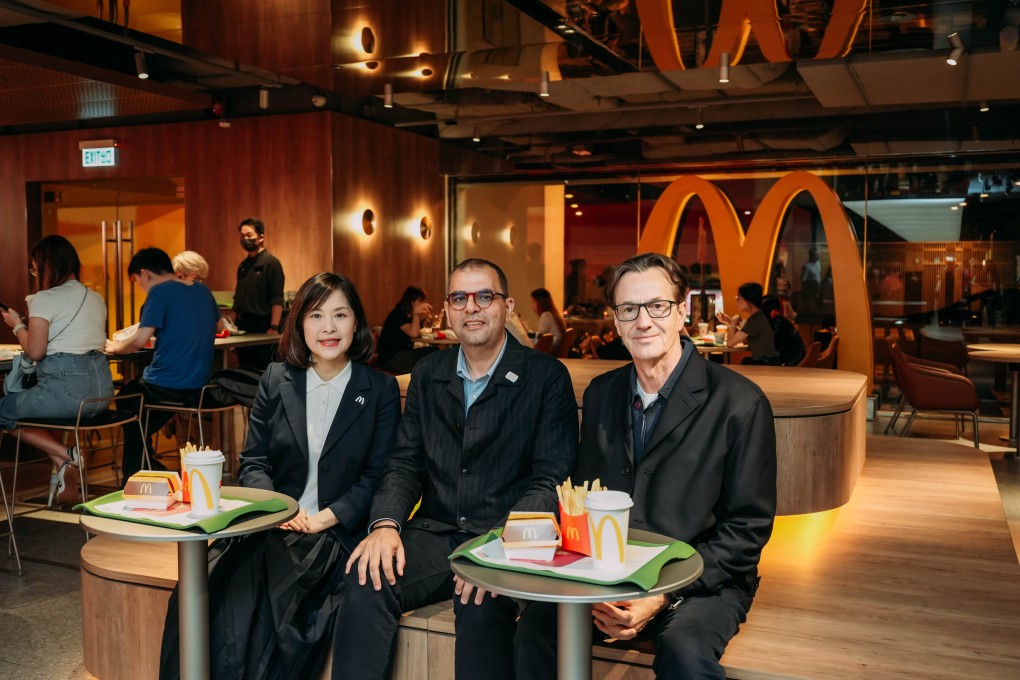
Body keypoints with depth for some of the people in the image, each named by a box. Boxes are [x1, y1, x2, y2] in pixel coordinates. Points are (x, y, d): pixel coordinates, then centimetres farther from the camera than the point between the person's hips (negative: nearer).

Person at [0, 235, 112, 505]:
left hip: (65, 389, -8)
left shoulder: (45, 299, -7)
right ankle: (65, 475, 14)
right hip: (101, 387, 8)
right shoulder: (96, 299, 14)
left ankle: (65, 456, 1)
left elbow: (35, 351, -10)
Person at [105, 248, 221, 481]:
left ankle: (134, 478, 28)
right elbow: (216, 326, 24)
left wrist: (115, 347, 2)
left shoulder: (160, 292, -13)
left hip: (167, 387, -7)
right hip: (199, 386, 8)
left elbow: (139, 341, -19)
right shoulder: (202, 290, 8)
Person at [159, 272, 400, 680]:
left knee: (279, 607, -29)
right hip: (269, 525, 3)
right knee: (203, 592, -25)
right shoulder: (275, 380, 11)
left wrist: (324, 519, -12)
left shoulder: (380, 390, 3)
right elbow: (253, 462, 10)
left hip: (337, 534, -2)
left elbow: (376, 475, 0)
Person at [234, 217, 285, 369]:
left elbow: (277, 300, -15)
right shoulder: (243, 265, 13)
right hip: (242, 327, 7)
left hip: (262, 327, -7)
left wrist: (274, 328, -21)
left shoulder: (271, 263, -8)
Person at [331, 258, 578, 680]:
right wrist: (385, 524, -9)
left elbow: (551, 480, -8)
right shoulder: (427, 375, 14)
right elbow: (405, 463, 11)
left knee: (483, 606, -33)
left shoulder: (547, 377, -1)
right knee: (367, 582, -24)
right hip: (435, 535, 4)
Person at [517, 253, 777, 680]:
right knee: (536, 627, -22)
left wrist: (665, 594, -16)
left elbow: (749, 526, -7)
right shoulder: (600, 393, 8)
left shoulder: (740, 403, -8)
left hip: (702, 583, -4)